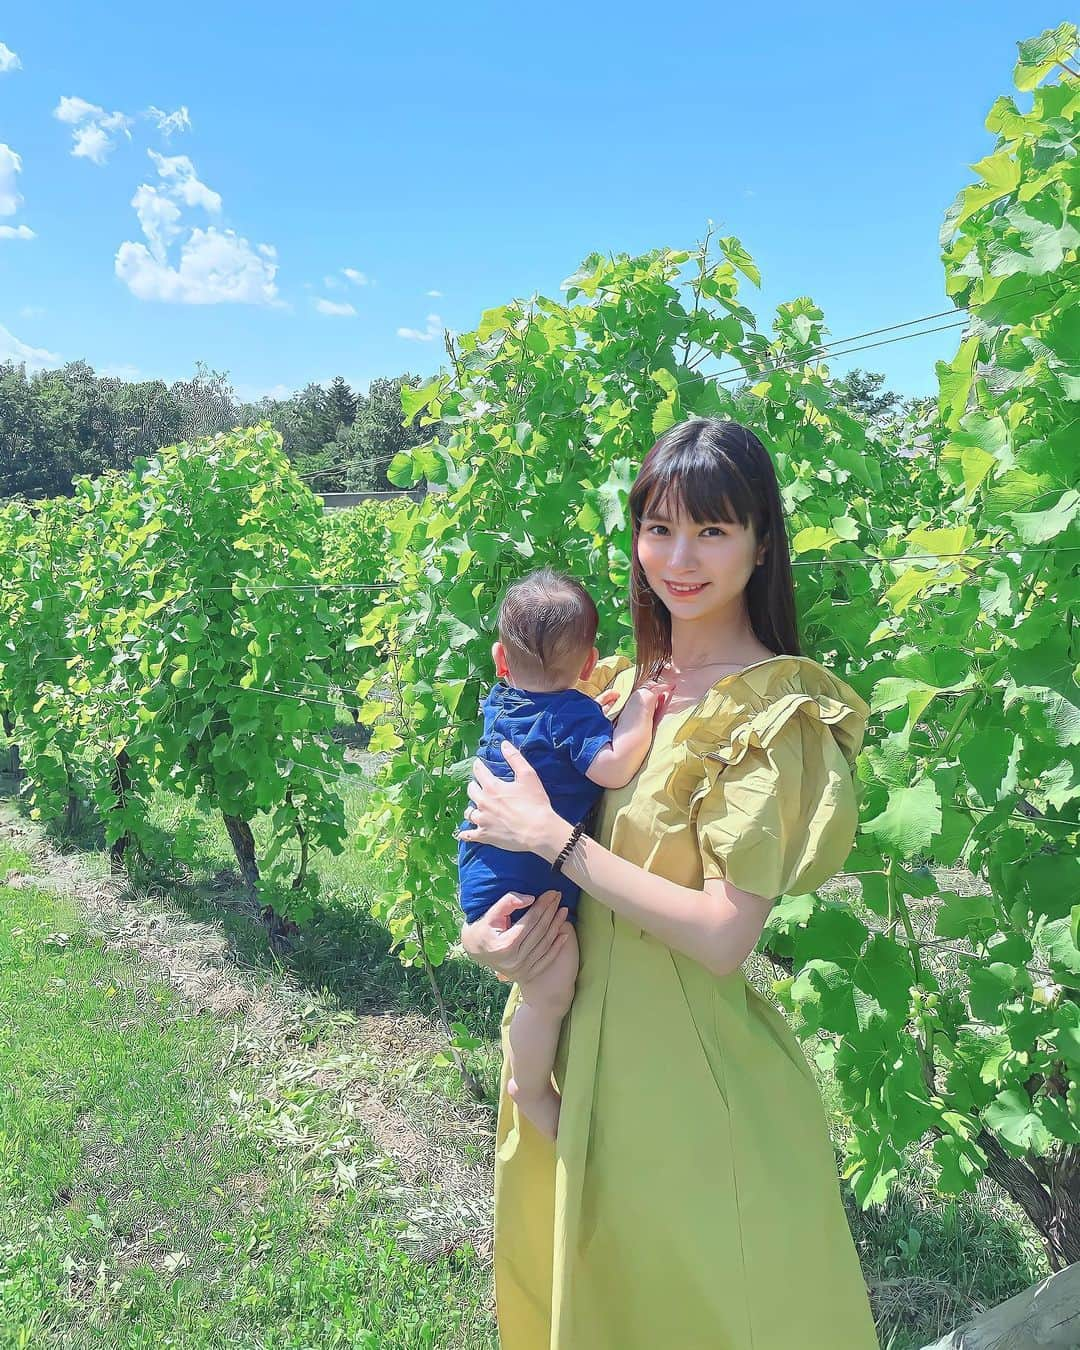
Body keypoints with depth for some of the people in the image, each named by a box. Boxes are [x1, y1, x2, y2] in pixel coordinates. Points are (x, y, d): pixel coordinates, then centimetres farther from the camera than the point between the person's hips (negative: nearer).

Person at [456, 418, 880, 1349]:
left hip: (685, 1070, -6)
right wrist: (487, 927, -13)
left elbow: (724, 938, -23)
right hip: (568, 1034, 6)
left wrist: (550, 838, -20)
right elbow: (509, 837, 8)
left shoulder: (776, 713, -17)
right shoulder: (618, 684, 1)